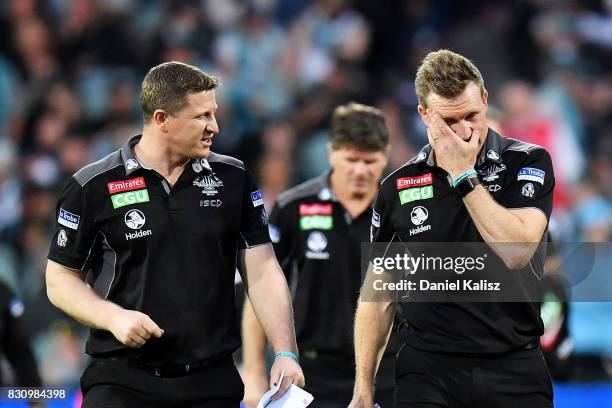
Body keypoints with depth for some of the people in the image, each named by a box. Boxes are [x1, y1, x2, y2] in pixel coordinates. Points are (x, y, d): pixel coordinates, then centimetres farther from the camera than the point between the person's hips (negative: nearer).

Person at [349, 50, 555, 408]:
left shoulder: (528, 163, -1)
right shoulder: (398, 187, 6)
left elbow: (516, 252, -17)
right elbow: (378, 297, 12)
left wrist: (463, 174, -14)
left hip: (514, 368, -1)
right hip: (428, 369, 1)